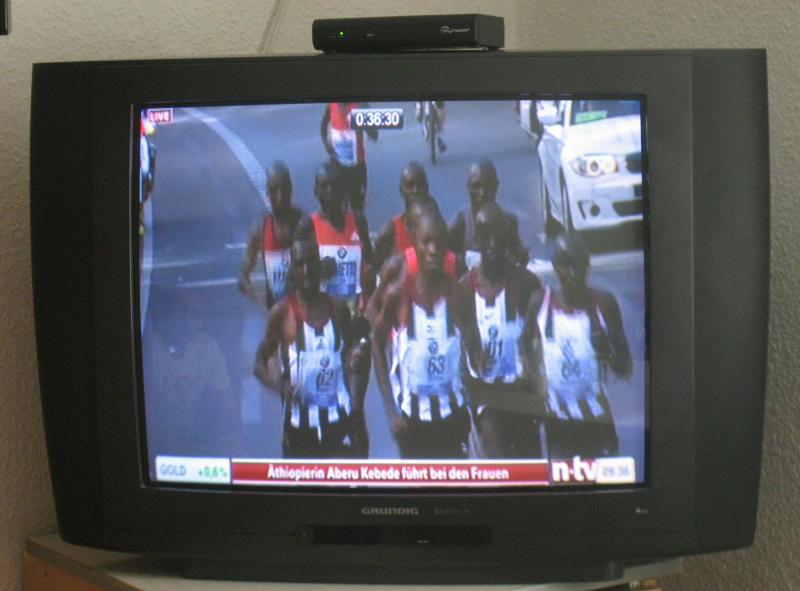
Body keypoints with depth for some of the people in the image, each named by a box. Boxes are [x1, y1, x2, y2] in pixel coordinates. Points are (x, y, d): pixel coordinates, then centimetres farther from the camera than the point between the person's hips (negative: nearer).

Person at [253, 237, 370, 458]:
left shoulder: (338, 309, 4)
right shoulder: (282, 313, -5)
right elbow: (260, 362, -1)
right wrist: (278, 385, -19)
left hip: (339, 416, 2)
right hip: (300, 420, -2)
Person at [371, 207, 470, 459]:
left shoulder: (456, 290, -8)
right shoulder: (398, 293, -11)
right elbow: (378, 345, 0)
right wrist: (391, 410, -3)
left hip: (452, 410, 1)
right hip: (412, 412, -1)